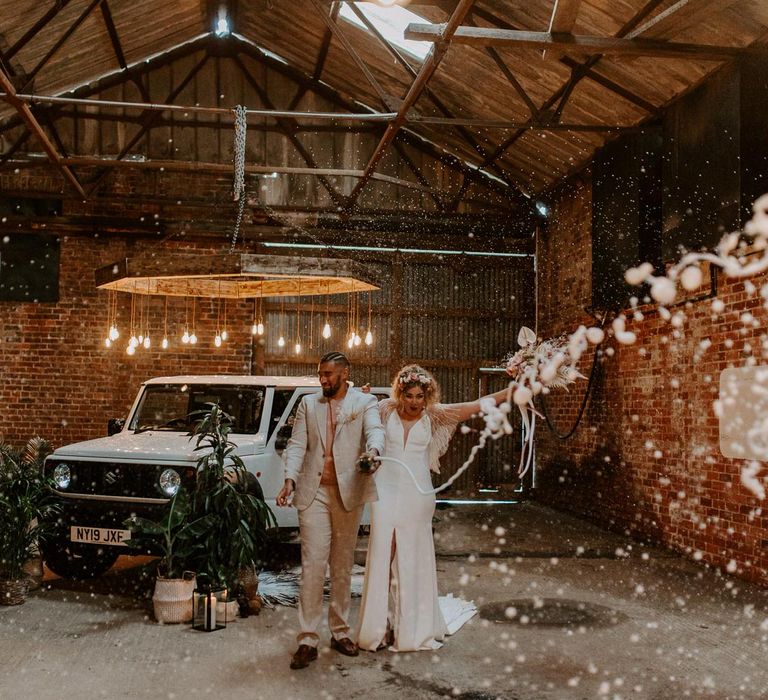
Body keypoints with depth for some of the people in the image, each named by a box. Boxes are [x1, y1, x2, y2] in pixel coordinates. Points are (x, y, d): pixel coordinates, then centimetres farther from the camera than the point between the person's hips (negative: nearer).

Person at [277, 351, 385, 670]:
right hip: (313, 492, 1)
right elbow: (296, 445, 5)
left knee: (343, 566, 10)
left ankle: (340, 632, 22)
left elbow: (375, 431, -14)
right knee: (312, 565, -5)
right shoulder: (308, 404, 11)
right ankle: (308, 640, -1)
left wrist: (373, 451, -37)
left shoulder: (365, 402, 4)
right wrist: (289, 479, -10)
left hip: (348, 492, 0)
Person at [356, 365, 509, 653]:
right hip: (386, 491, 0)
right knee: (381, 556, 3)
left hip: (417, 495, 0)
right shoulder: (385, 409, -1)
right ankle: (377, 628, 13)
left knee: (414, 559, 7)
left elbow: (478, 405, -6)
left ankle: (414, 629, 21)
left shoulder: (434, 415, -2)